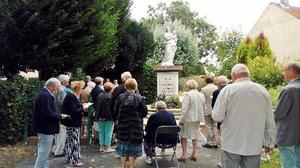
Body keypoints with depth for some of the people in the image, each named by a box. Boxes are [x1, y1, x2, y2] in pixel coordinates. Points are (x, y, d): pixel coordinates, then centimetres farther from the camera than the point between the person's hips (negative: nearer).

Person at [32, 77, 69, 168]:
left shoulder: (43, 94, 12)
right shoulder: (45, 95, -21)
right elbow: (48, 113, -27)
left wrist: (58, 115, 8)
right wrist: (60, 116, -14)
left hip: (43, 128, 11)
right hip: (46, 128, -11)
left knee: (43, 151, 21)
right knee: (44, 152, -1)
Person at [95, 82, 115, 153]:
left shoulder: (99, 96, 4)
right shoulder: (111, 97, -16)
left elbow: (96, 107, 9)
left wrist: (96, 116, 14)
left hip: (100, 117, 6)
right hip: (108, 117, -6)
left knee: (101, 132, 14)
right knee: (108, 132, 3)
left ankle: (101, 147, 19)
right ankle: (107, 147, 9)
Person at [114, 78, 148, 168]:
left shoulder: (120, 97, -6)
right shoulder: (140, 99, -14)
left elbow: (115, 111, 0)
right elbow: (145, 113, -7)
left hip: (123, 126, 3)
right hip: (135, 128, -2)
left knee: (123, 147, 16)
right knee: (133, 148, 9)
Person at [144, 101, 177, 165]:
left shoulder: (154, 116, -8)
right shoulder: (171, 115, 5)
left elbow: (147, 130, -1)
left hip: (160, 140, -4)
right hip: (172, 141, 5)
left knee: (146, 137, 21)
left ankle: (149, 157, 17)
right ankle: (163, 151, 48)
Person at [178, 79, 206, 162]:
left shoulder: (188, 94, -15)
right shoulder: (201, 95, 7)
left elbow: (185, 109, -19)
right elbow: (203, 108, 12)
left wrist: (182, 120, -13)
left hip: (188, 118, -6)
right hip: (198, 119, 7)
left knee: (184, 136, 5)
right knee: (195, 135, 15)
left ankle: (184, 155, 6)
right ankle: (194, 155, 22)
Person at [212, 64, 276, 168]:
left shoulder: (228, 90, -9)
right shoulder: (263, 91, 1)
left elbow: (217, 117, -10)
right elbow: (270, 122, 5)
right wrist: (269, 143, 15)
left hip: (231, 145, -2)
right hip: (254, 146, 3)